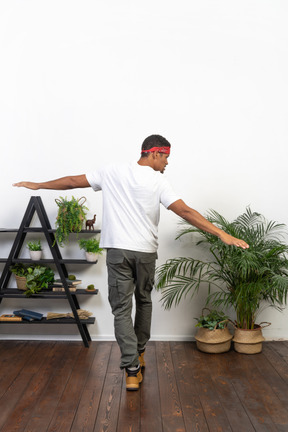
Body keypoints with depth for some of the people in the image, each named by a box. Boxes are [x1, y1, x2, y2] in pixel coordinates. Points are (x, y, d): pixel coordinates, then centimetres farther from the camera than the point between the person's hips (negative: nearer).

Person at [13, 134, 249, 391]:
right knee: (144, 301, 21)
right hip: (145, 251, 0)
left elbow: (73, 181, 11)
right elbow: (185, 211, -14)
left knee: (121, 308, 4)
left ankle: (132, 370, -1)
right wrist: (222, 234, -14)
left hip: (117, 250, 1)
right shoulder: (157, 181, -5)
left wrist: (38, 185, 25)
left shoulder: (112, 172, 4)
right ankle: (139, 355, 35)